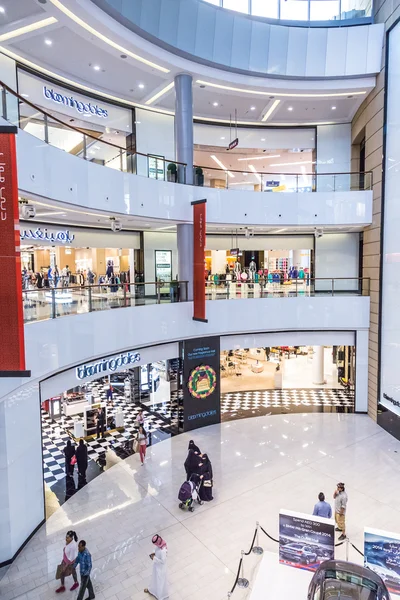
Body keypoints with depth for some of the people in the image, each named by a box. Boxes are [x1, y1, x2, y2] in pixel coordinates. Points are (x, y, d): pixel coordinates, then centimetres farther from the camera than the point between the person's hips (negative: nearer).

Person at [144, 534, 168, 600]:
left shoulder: (163, 551, -41)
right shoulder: (159, 545, -16)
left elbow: (163, 561, -31)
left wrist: (154, 558, -26)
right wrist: (154, 554, -10)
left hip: (160, 567, -8)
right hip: (156, 565, 8)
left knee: (160, 580, 17)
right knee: (155, 577, 31)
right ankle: (152, 590, 58)